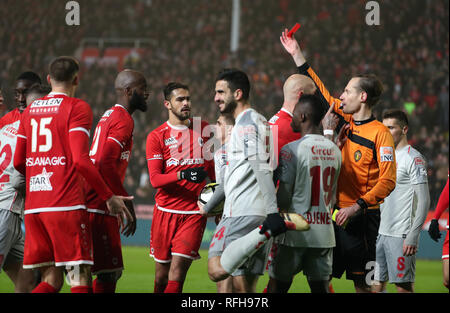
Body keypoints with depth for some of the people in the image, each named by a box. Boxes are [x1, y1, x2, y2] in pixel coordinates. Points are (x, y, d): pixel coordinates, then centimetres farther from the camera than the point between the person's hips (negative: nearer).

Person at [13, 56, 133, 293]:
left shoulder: (30, 110, 16)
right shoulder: (77, 108, -3)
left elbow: (18, 162, 16)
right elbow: (81, 160, -12)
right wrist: (109, 197, -5)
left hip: (33, 206, 6)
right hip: (66, 204, -6)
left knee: (50, 280, 9)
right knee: (80, 279, -6)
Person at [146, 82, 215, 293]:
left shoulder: (203, 129, 10)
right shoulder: (156, 137, 2)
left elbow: (212, 168, 22)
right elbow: (155, 179, -7)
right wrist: (183, 175, -24)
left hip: (195, 212, 0)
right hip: (165, 210, 0)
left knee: (178, 270, -11)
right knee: (161, 273, 4)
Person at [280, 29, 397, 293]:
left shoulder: (380, 132, -10)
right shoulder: (344, 121, 10)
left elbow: (388, 180, -16)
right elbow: (320, 92, 23)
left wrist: (357, 207, -24)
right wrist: (297, 55, 26)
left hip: (361, 217, -7)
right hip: (332, 212, 7)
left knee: (361, 282, -6)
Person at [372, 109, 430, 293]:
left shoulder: (413, 158, -8)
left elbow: (423, 200, -13)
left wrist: (413, 237, -18)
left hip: (401, 236, -8)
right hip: (381, 233, 8)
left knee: (404, 286, -5)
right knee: (376, 285, 6)